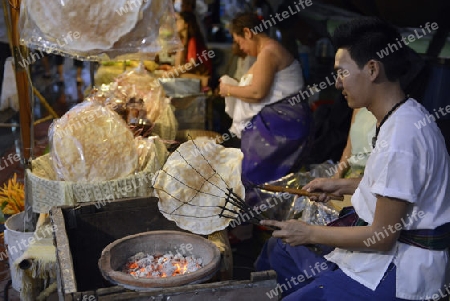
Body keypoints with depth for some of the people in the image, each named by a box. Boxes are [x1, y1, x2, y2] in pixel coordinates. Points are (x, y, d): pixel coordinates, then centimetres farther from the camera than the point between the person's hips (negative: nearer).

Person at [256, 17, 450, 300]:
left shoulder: (400, 138, -30)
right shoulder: (406, 114, 1)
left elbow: (382, 237, -24)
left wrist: (310, 233, -14)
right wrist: (343, 185, 10)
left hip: (402, 272, -10)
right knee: (279, 247, 18)